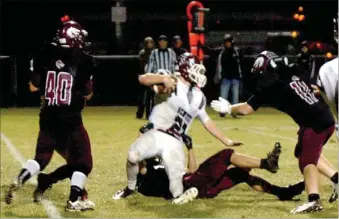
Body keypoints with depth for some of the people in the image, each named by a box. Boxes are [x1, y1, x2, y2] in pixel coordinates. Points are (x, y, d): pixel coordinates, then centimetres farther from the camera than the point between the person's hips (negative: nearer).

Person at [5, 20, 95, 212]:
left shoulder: (45, 57, -1)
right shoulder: (83, 61, -11)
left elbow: (34, 87, 6)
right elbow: (87, 94, -5)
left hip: (48, 118, 4)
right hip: (70, 120, -4)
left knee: (42, 157, 21)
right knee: (83, 162, 9)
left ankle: (19, 181, -1)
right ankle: (74, 201, -1)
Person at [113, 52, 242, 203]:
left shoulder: (199, 97, 17)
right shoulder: (172, 83, -2)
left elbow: (207, 121, 25)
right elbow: (142, 79, -12)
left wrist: (226, 141, 23)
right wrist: (164, 79, -28)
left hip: (174, 142, 5)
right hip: (156, 134, -5)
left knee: (176, 177, -8)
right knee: (133, 156, -24)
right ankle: (130, 188, 2)